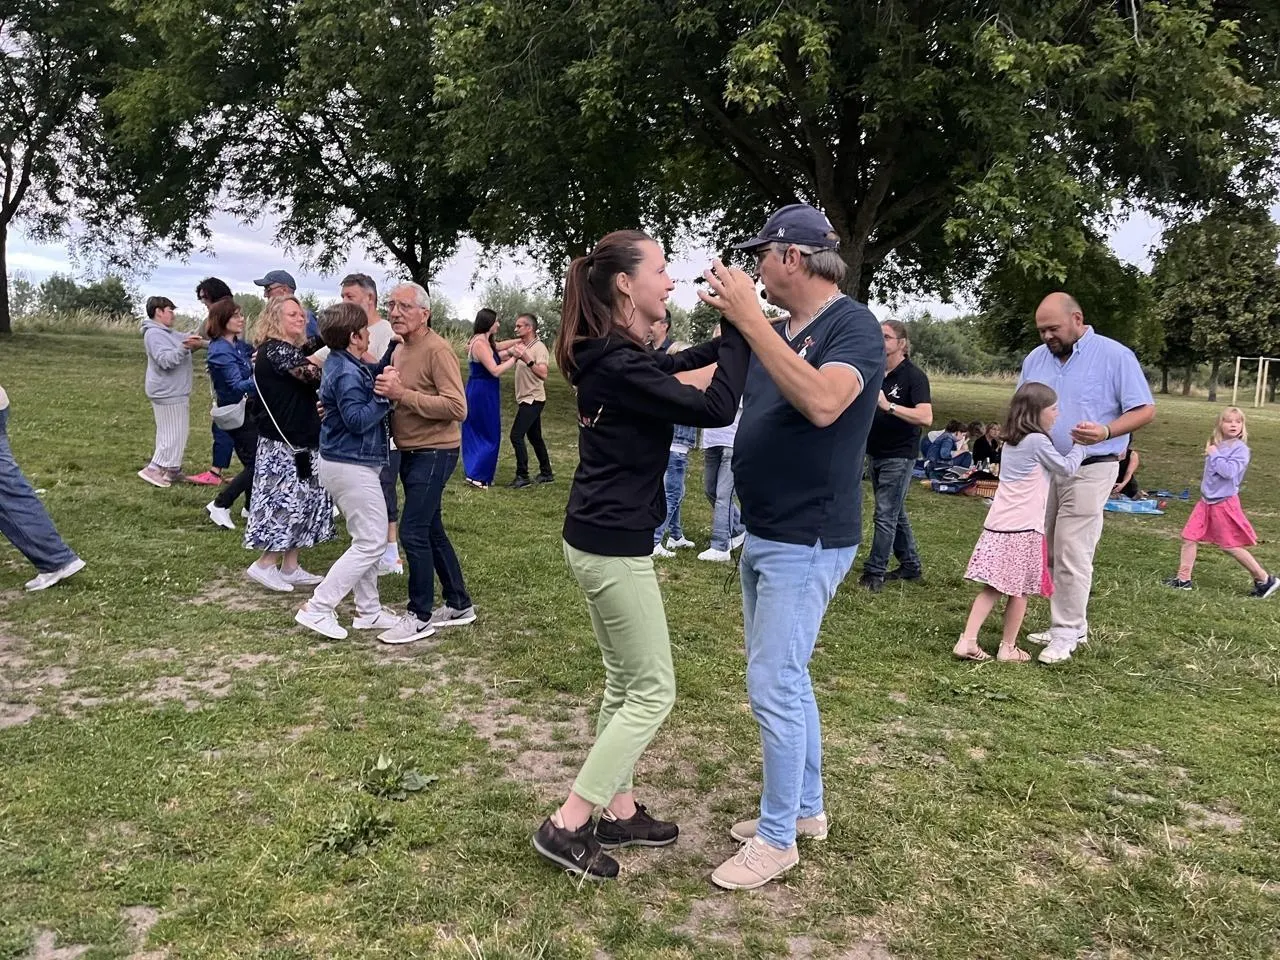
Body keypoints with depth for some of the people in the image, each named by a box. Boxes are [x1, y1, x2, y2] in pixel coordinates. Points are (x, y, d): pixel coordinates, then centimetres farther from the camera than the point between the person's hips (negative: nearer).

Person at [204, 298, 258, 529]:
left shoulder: (239, 344, 5)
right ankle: (219, 505, 2)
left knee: (255, 461, 14)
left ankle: (251, 507, 26)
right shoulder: (220, 352, -20)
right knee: (256, 464, -7)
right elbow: (238, 385, -29)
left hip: (249, 409, 8)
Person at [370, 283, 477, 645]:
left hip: (434, 453, -9)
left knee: (413, 532, -8)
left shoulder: (437, 349, -16)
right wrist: (386, 391, 2)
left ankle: (421, 616, 6)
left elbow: (457, 408, -25)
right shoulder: (400, 350, 11)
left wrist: (402, 394, -27)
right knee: (432, 531, 15)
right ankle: (459, 605, 27)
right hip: (411, 453, 9)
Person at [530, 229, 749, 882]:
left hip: (600, 540, 10)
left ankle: (619, 812, 31)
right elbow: (716, 409, -23)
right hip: (614, 547, -10)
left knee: (625, 683, 19)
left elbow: (674, 367, 25)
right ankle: (567, 826, 8)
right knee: (652, 691, 2)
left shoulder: (613, 356, 8)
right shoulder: (618, 364, -22)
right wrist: (741, 332, -12)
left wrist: (732, 334, 13)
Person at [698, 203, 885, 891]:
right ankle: (805, 808, 34)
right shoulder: (775, 331, 9)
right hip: (764, 535, 9)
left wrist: (749, 319, -32)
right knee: (784, 679, 18)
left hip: (807, 543, -9)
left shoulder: (853, 326, -14)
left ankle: (777, 840, 12)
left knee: (773, 687, -5)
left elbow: (823, 403, -34)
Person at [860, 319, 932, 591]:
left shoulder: (913, 375, -13)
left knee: (886, 515, -5)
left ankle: (874, 572, 1)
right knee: (895, 513, 16)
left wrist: (888, 405, -32)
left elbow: (926, 417, -26)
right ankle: (911, 566, 27)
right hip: (875, 453, 8)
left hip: (899, 455, -8)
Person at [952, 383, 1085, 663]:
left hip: (997, 525, 7)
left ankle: (967, 641, 2)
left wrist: (1076, 444, 27)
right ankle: (1008, 648, 14)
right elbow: (1066, 468, 4)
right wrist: (1080, 445, 18)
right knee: (1019, 591, 5)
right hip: (1023, 528, -7)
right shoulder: (1037, 441, -10)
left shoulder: (1012, 441, 14)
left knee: (992, 588, 8)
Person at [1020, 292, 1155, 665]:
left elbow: (1145, 409, -7)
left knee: (1072, 555, -7)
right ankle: (1072, 623, 23)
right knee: (1050, 553, 10)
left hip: (1089, 470, -6)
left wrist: (1106, 432, -24)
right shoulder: (1035, 359, 10)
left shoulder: (1115, 356, -6)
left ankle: (1065, 633, 3)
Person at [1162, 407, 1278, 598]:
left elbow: (1229, 471, -27)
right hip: (1206, 500, 7)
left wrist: (1214, 455, -18)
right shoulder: (1216, 445, 8)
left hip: (1224, 503, -7)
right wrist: (1210, 455, 6)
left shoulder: (1240, 448, -13)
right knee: (1188, 537, 3)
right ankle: (1183, 579, 11)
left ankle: (1265, 580, 16)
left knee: (1230, 546, 1)